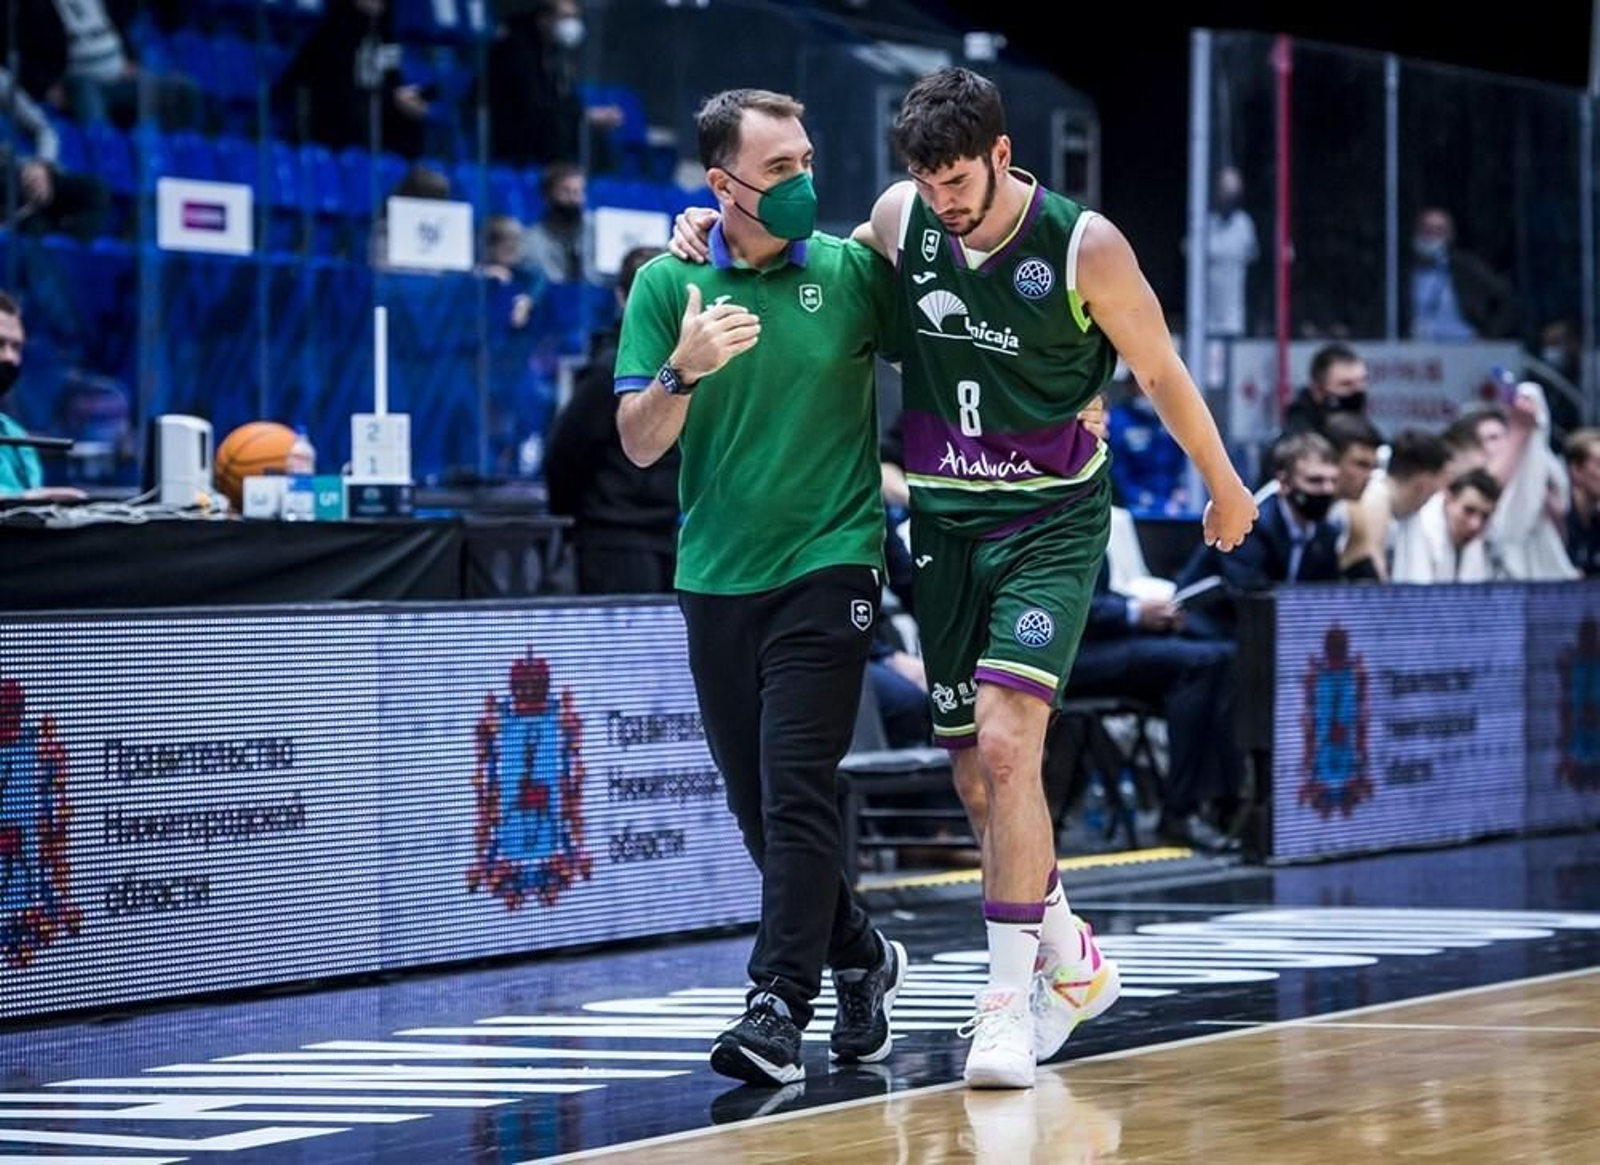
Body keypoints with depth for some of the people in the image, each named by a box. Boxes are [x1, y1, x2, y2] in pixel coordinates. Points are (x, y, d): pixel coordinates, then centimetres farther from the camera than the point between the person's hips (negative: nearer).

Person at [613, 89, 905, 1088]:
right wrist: (682, 370, -22)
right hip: (717, 580, 3)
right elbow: (639, 444, -3)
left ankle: (780, 1009, -14)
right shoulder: (667, 284, 1)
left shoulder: (853, 271, -1)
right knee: (759, 808, 10)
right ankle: (863, 958, 30)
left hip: (828, 564, -3)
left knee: (797, 791, -14)